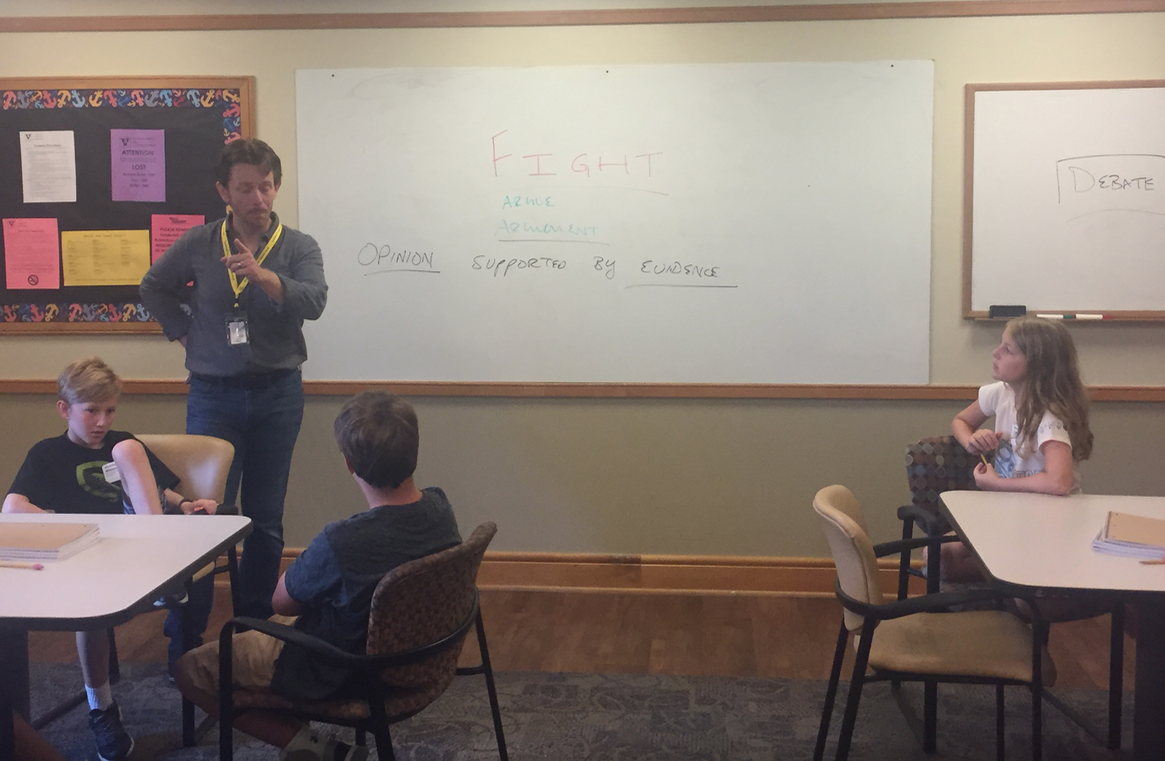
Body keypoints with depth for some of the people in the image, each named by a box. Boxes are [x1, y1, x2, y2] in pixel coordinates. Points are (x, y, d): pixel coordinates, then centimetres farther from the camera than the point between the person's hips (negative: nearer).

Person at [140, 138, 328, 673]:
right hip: (213, 395, -1)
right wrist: (183, 331, 4)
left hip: (277, 393, 1)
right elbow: (154, 287, 16)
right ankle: (184, 642, 7)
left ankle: (255, 630, 23)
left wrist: (263, 276, -37)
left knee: (266, 519, 9)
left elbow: (313, 301, -21)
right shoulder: (199, 244, 0)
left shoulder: (299, 247, -2)